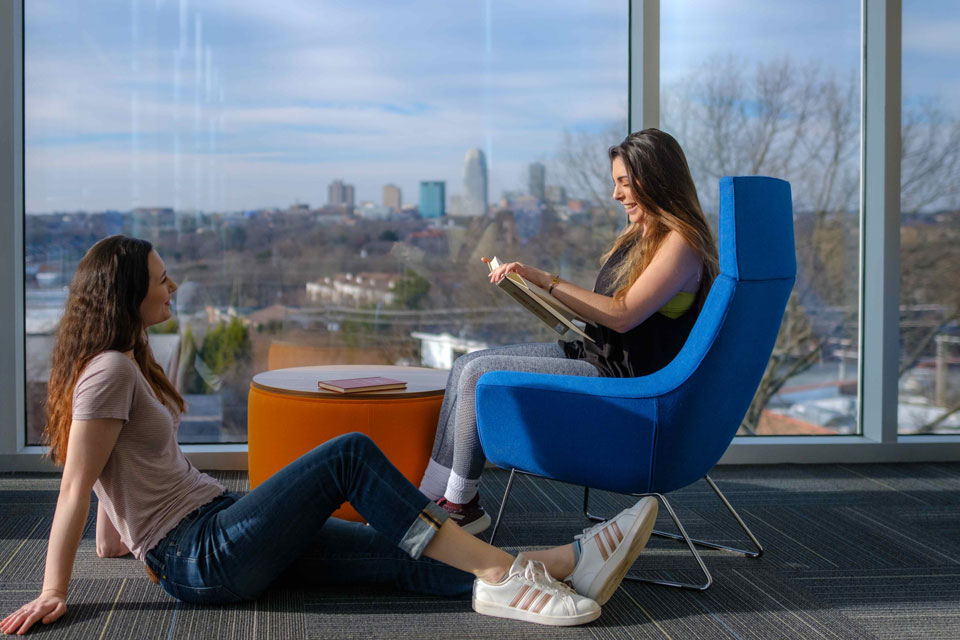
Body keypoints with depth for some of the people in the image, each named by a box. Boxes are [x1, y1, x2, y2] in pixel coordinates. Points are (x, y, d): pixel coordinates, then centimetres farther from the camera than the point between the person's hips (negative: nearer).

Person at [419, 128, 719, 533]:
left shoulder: (680, 242, -13)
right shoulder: (638, 235, 16)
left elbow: (623, 315, -21)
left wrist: (547, 281, -20)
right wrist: (530, 284, 6)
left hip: (626, 378, -10)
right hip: (594, 352, 10)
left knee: (479, 375, -17)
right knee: (466, 365, 0)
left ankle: (461, 504, -2)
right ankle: (432, 497, 1)